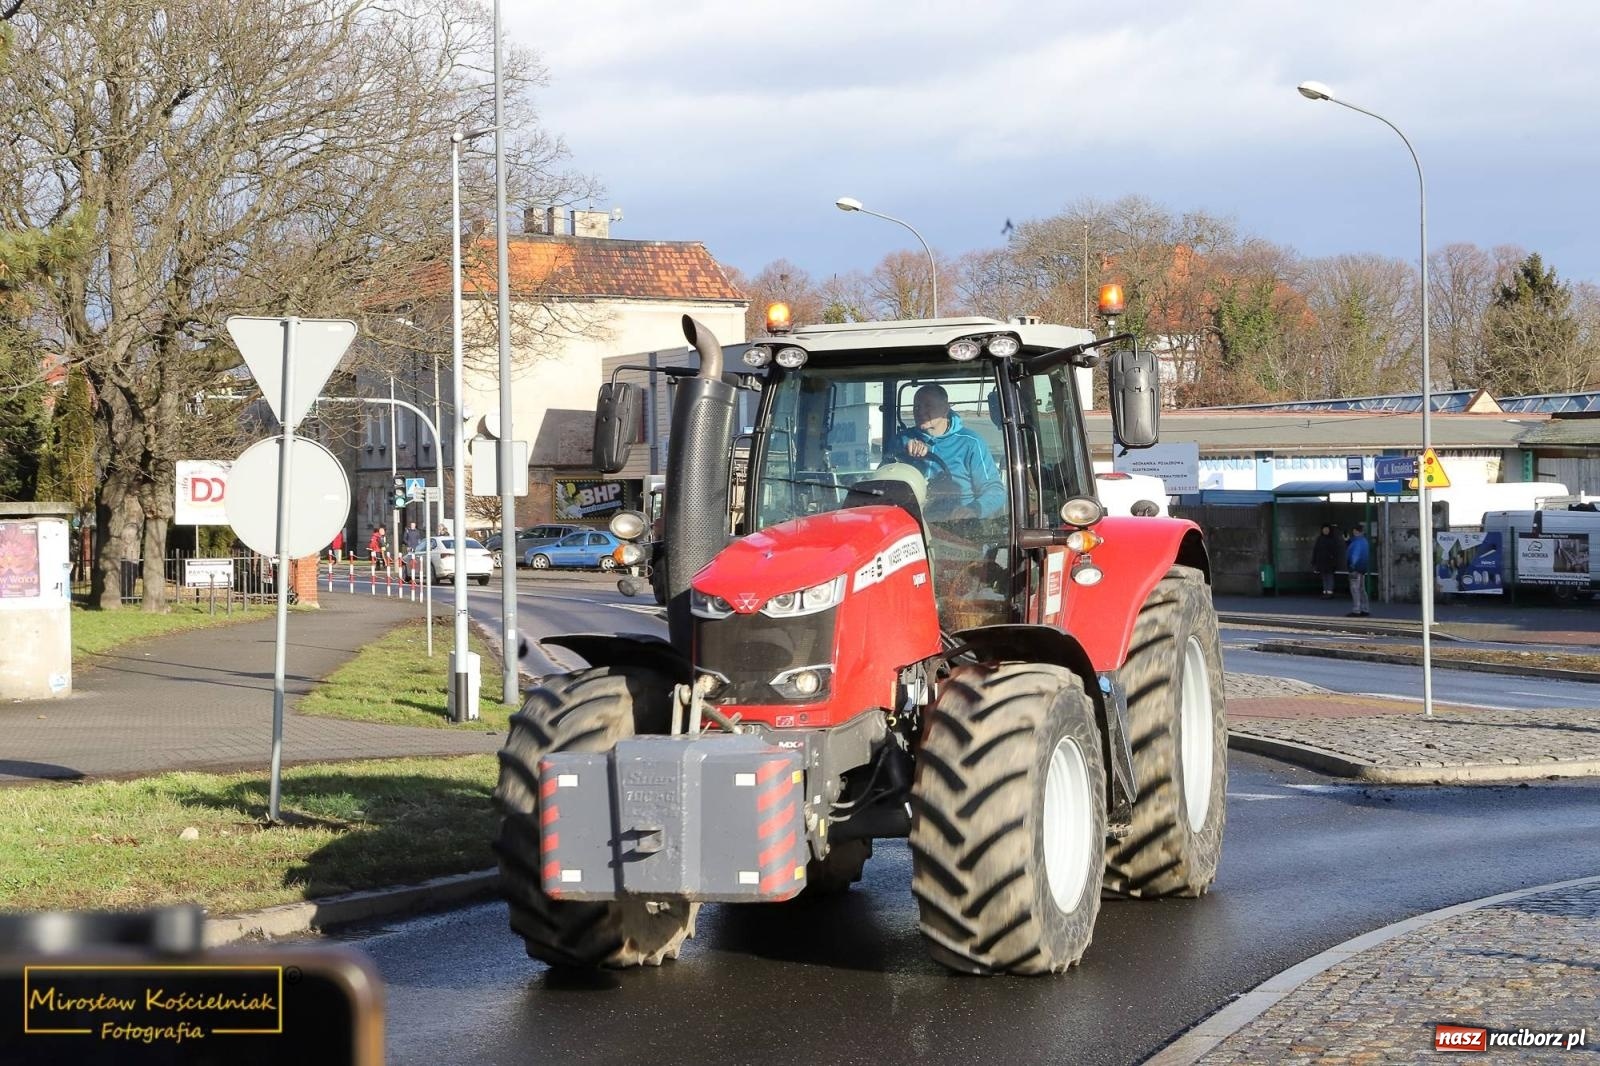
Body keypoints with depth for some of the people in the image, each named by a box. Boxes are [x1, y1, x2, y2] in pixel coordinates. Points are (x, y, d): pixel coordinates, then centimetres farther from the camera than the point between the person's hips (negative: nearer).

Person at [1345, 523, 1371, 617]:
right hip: (1362, 569, 11)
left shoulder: (1358, 542, -18)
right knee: (1361, 590, 14)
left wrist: (1352, 565, -26)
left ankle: (1356, 611, -12)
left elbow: (1356, 555, -26)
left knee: (1355, 589, -9)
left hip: (1356, 569, -11)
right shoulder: (1363, 540, 15)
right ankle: (1364, 610, 17)